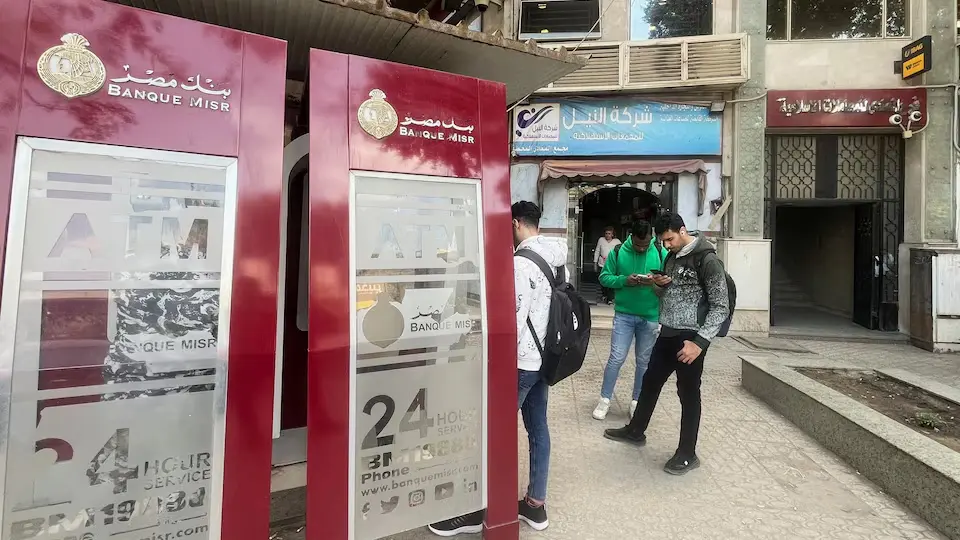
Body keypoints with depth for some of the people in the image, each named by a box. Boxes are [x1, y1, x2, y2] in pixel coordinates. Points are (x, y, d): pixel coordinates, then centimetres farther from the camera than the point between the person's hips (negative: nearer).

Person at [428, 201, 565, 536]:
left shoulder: (522, 262, -18)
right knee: (538, 428, 15)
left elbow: (516, 319, -21)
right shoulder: (556, 254, 7)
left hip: (521, 362, -9)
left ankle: (478, 510, 16)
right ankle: (536, 504, 27)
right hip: (544, 358, 9)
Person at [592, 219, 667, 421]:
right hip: (624, 315, -1)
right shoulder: (617, 252, -4)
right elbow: (604, 277, -3)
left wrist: (656, 282, -22)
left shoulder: (661, 253, -3)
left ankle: (637, 401, 25)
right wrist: (624, 280, -20)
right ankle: (605, 399, 13)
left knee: (644, 361, 10)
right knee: (616, 358, -2)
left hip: (651, 317, 1)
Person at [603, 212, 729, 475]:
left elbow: (721, 307, -16)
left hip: (690, 338, -8)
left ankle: (687, 454, 21)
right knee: (650, 382, 18)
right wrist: (660, 285, -3)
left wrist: (699, 341, -23)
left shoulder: (707, 260, -15)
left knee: (688, 394, 5)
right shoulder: (672, 257, 9)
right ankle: (635, 431, 36)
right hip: (667, 334, 8)